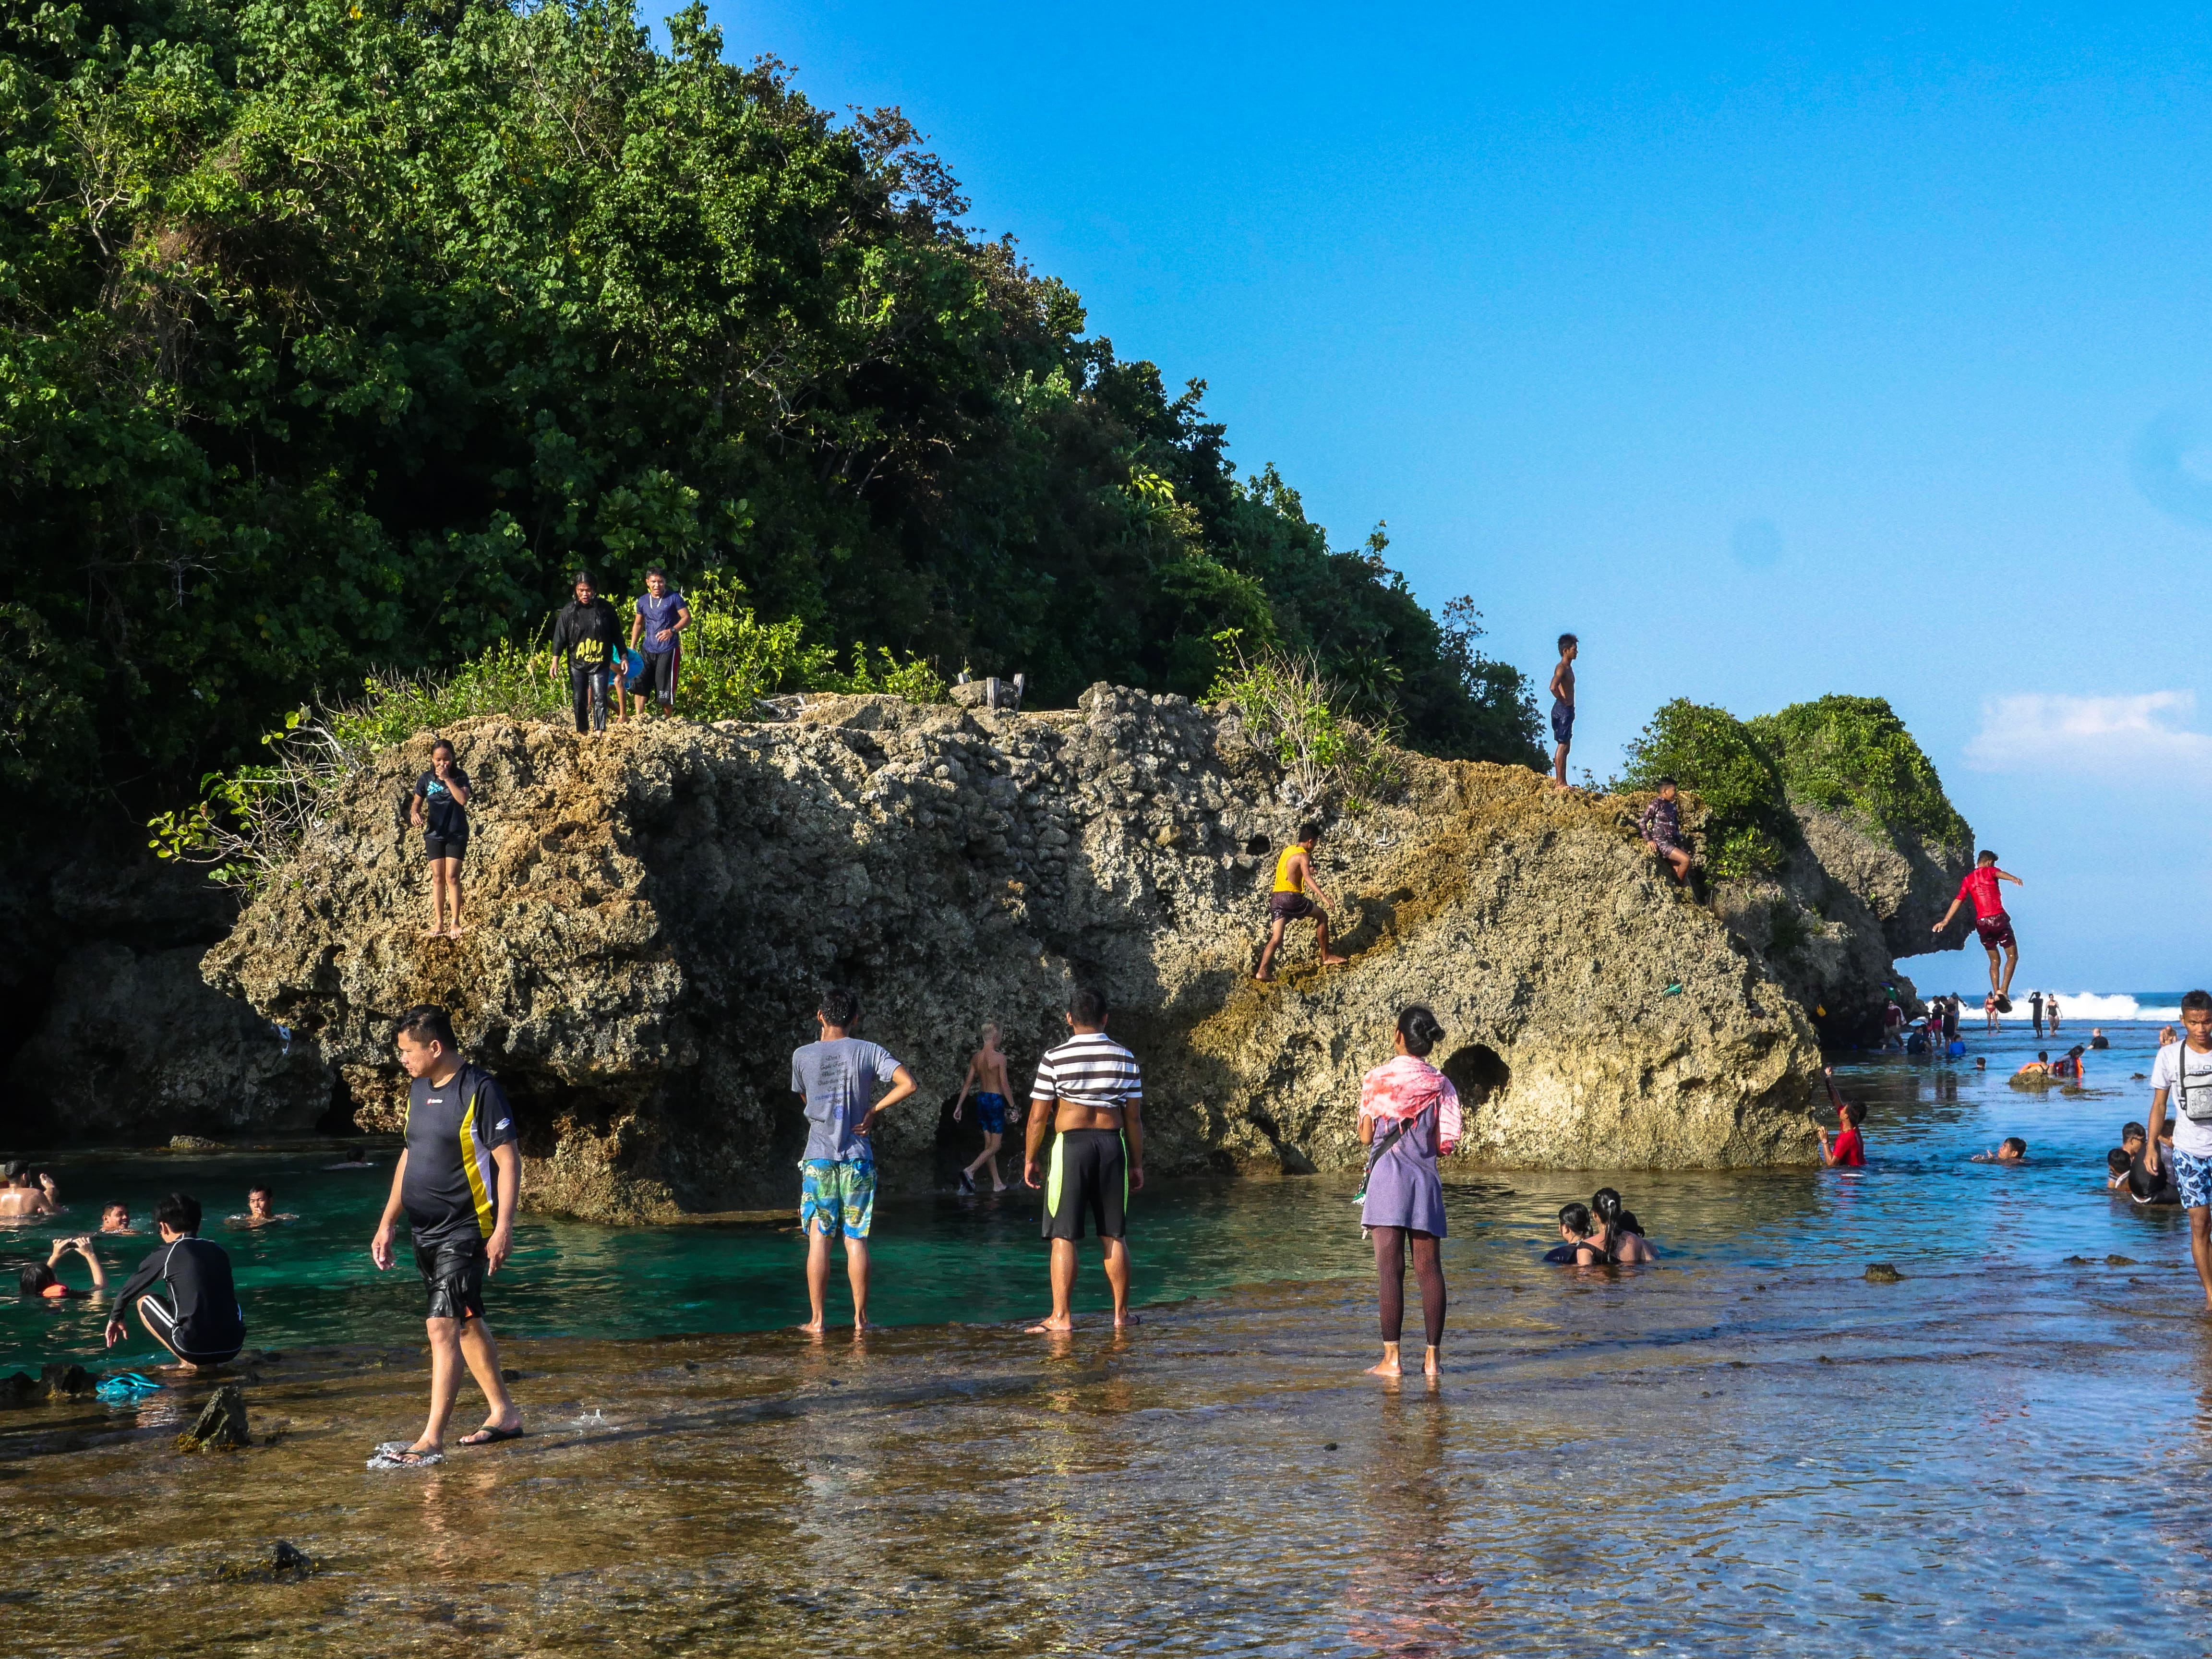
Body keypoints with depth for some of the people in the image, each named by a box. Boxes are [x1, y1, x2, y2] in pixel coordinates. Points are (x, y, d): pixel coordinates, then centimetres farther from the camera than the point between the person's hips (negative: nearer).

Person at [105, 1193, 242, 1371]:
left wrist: (116, 1319, 36)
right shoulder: (219, 1251, 14)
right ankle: (207, 1363, 15)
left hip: (196, 1348, -4)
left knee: (144, 1301, 17)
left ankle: (189, 1363, 8)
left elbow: (128, 1290, 15)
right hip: (233, 1348, 4)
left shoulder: (165, 1254, 1)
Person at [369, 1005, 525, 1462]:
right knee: (467, 1322, 17)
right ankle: (504, 1413, 31)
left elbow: (509, 1161, -15)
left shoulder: (480, 1090, -14)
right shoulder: (419, 1089, 10)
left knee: (442, 1326, -14)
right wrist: (388, 1223, 16)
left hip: (465, 1231, -9)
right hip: (426, 1231, 9)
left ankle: (432, 1441, -15)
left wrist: (503, 1228, -21)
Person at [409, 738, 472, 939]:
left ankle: (456, 923, -2)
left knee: (452, 877, -6)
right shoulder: (426, 779, -1)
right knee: (438, 878, 4)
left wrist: (447, 779, -23)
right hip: (434, 834, 3)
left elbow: (463, 800, -21)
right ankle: (439, 923, 7)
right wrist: (415, 813, -18)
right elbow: (416, 803, 4)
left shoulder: (460, 776, -7)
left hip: (457, 834, -3)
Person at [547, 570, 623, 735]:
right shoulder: (569, 611, -1)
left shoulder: (606, 609, -2)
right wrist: (555, 662, -2)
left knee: (599, 698, -12)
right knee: (579, 700, 6)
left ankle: (599, 732, -15)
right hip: (577, 664, 2)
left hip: (600, 663, -2)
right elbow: (560, 638, 1)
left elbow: (617, 636, 5)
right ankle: (582, 732, 17)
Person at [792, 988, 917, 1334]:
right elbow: (908, 1084, -12)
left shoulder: (803, 1055, 0)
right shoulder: (869, 1052, -3)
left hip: (818, 1157, 0)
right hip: (858, 1157, 0)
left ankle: (818, 1320, 3)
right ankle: (860, 1318, 7)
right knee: (856, 1239, 5)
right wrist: (875, 1110, -3)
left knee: (818, 1239, 3)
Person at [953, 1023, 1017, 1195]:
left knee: (989, 1144, 13)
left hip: (981, 1098, 7)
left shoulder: (976, 1057, 4)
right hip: (995, 1100, -7)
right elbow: (1005, 1085, -15)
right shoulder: (999, 1057, -14)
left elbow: (968, 1083, 5)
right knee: (995, 1146, -2)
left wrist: (959, 1106, 9)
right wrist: (1013, 1108, -9)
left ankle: (997, 1184, 17)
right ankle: (970, 1171, -22)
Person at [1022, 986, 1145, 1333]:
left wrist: (1030, 1159, 7)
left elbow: (1038, 1117, -4)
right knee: (1114, 1235, 11)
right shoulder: (1125, 1058, 3)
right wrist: (1137, 1164, 14)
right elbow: (1134, 1117, 6)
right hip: (1113, 1145, 3)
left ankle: (1061, 1316, -3)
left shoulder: (1055, 1058, -6)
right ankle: (1121, 1314, 16)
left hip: (1070, 1146, -3)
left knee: (1063, 1236, 0)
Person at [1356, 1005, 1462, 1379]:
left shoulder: (1376, 1079, -2)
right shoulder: (1440, 1084, 4)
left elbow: (1365, 1137, 0)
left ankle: (1391, 1358, -7)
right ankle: (1432, 1357, 4)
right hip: (1425, 1178, 2)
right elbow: (1446, 1143, 1)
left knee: (1390, 1268, -4)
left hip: (1387, 1177, -2)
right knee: (1429, 1269, 4)